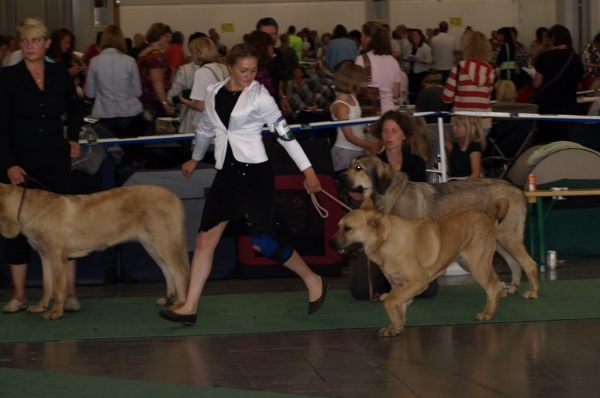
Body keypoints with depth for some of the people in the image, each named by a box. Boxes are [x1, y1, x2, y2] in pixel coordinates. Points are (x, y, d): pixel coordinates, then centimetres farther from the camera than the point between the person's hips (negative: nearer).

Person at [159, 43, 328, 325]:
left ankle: (313, 281, 10)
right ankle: (189, 308, 6)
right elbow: (206, 129, 25)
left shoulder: (259, 96, -8)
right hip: (226, 174, 6)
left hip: (255, 172, -6)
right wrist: (195, 159, 37)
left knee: (262, 242, -10)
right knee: (205, 240, 2)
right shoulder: (214, 93, 7)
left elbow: (284, 133, -8)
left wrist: (307, 169, -12)